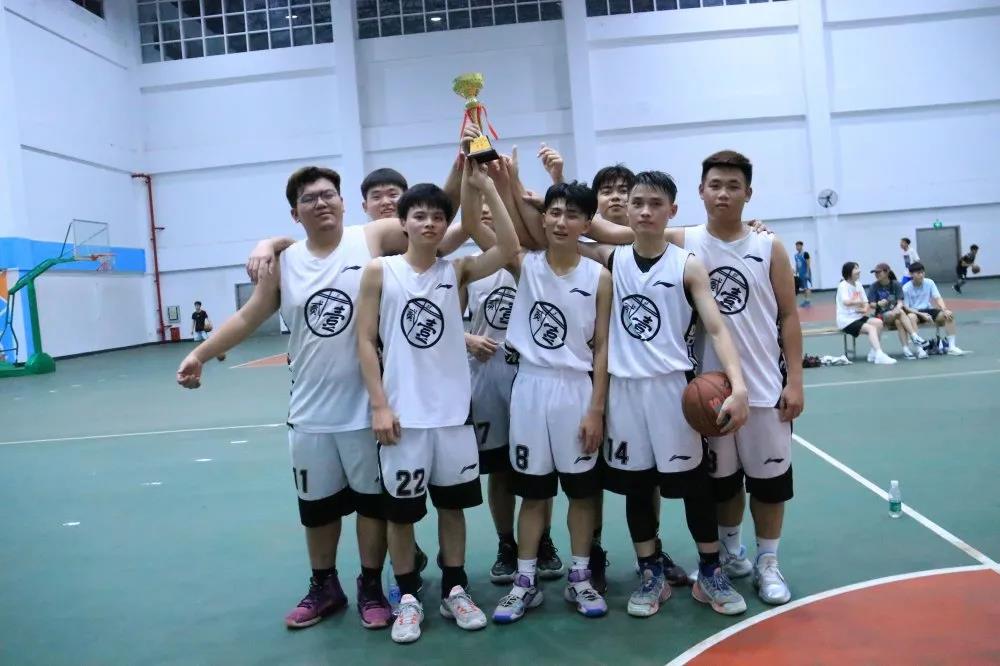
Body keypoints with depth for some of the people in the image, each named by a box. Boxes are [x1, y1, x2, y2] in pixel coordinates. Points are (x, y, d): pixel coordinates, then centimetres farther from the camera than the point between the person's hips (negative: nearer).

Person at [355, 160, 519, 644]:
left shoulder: (456, 271, 2)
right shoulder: (379, 271, -3)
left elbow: (508, 248, -12)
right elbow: (365, 340, -4)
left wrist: (485, 187, -14)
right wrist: (379, 405, -10)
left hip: (452, 410, 2)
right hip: (403, 412, -2)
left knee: (452, 503, 14)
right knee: (400, 509, 9)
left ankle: (455, 590, 30)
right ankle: (408, 598, 26)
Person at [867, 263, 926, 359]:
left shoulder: (895, 284, 5)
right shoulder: (873, 287, 0)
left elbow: (900, 302, -5)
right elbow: (871, 304, -6)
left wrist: (897, 308, -28)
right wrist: (879, 304, -29)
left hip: (896, 312, 2)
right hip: (882, 315, -2)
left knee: (912, 316, -29)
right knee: (900, 312, -33)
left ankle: (917, 347, -37)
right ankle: (915, 337, -38)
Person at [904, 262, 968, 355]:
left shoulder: (929, 282, 1)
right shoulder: (906, 288, -10)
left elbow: (938, 298, -4)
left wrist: (945, 310, -23)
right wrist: (921, 314, -26)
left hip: (928, 310, 4)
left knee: (949, 315, -20)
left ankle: (952, 347, -20)